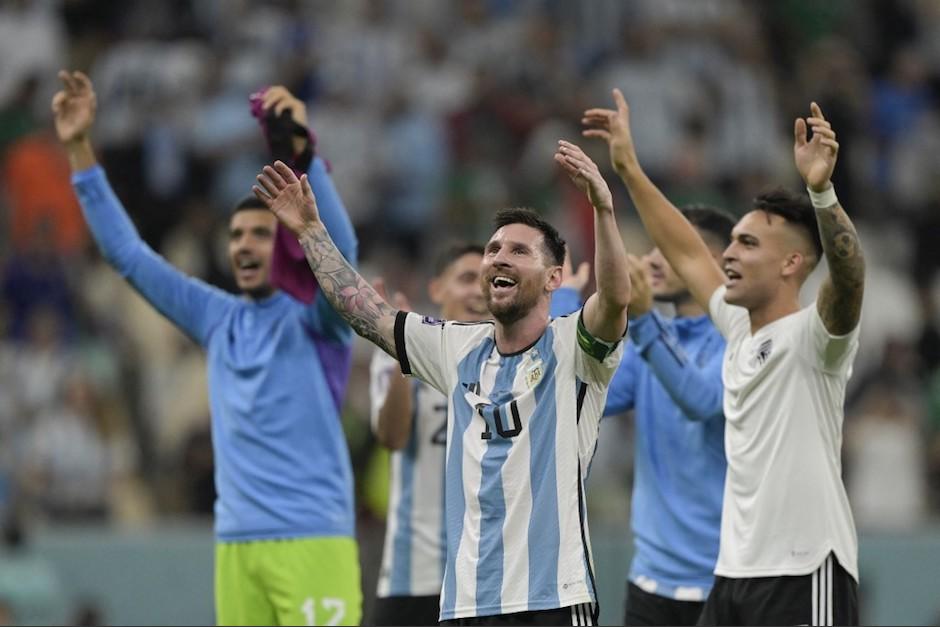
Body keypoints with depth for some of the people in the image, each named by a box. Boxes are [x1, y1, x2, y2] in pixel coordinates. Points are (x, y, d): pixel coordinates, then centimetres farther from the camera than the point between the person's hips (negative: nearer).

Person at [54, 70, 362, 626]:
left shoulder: (314, 315, 0)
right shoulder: (218, 320, 14)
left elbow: (339, 248, -20)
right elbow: (127, 253, 16)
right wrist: (79, 149, 9)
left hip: (312, 543, -5)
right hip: (236, 547, 6)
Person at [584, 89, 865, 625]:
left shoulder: (811, 336, -9)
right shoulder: (740, 329, 13)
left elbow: (849, 277, -30)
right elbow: (686, 252, 26)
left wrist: (822, 189, -44)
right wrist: (629, 169, 28)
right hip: (735, 574, 9)